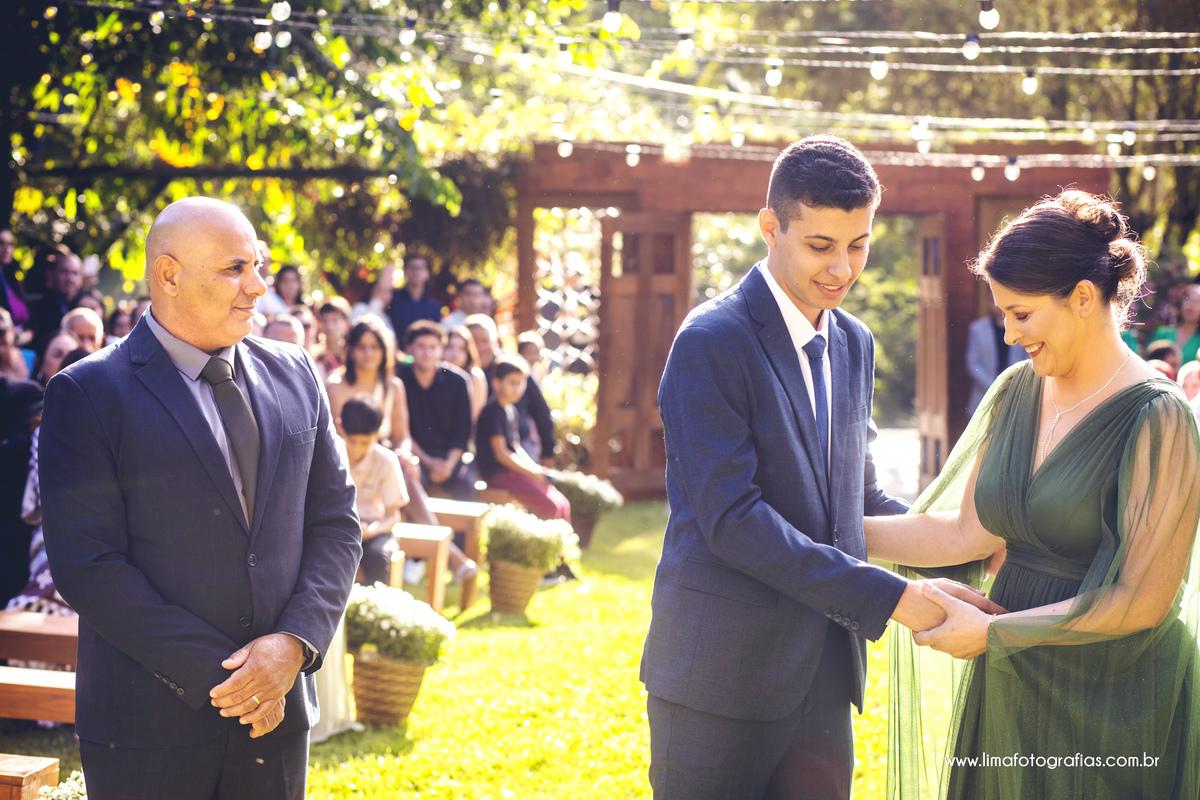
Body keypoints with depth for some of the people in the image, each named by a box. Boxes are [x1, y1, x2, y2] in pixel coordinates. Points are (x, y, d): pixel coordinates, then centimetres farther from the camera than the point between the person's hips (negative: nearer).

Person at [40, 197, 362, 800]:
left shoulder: (294, 376, 9)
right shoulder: (87, 394, -7)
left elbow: (336, 524, 9)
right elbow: (87, 567, -13)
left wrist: (294, 644, -8)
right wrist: (220, 676, -16)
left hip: (277, 716, 4)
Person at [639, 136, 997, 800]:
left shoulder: (853, 343, 13)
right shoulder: (711, 343, -13)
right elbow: (732, 519, -21)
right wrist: (891, 597, -22)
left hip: (825, 671, 7)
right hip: (722, 676, -7)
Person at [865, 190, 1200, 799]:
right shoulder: (1017, 393, 5)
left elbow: (1143, 601, -18)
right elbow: (971, 532, 5)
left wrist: (993, 632, -16)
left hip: (1110, 700, -6)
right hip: (1007, 688, 6)